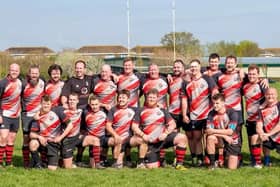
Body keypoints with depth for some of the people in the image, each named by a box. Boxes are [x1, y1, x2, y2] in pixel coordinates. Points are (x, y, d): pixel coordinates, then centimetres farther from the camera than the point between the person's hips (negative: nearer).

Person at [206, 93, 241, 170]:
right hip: (220, 140, 2)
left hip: (232, 140, -2)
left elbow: (230, 131, -24)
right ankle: (212, 163, -16)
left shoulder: (232, 113, -18)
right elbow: (208, 131, -20)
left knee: (232, 168, -9)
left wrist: (214, 131, -23)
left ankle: (235, 158, 29)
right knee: (210, 138, -32)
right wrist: (224, 135, -25)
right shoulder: (211, 114, -10)